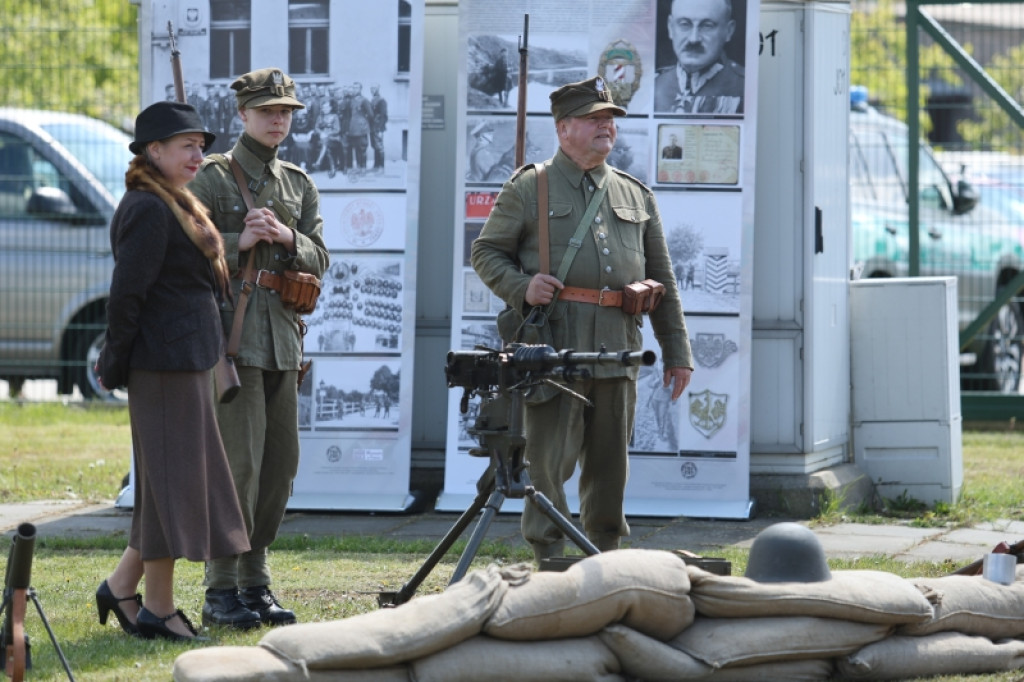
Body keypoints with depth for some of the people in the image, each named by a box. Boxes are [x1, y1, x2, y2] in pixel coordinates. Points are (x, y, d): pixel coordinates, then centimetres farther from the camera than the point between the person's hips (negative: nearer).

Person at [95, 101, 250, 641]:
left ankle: (122, 587, 20)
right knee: (171, 477, -4)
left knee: (175, 480, 14)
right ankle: (158, 609, 2)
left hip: (185, 361, 10)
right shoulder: (149, 211, -16)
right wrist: (116, 364, -15)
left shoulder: (174, 205, 17)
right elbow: (127, 291, -19)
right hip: (166, 363, -10)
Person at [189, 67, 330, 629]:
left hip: (282, 340, 6)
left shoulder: (299, 186, 16)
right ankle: (221, 592, -7)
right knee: (238, 462, -11)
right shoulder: (210, 178, -1)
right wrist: (238, 243, -16)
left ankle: (256, 584, 16)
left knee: (280, 465, 7)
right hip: (230, 335, -6)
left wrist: (288, 239, -9)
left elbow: (318, 261, 11)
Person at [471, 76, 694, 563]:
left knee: (610, 467, 8)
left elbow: (662, 280, 19)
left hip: (618, 353, 4)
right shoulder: (528, 189, 5)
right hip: (554, 348, -4)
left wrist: (677, 352, 13)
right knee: (549, 461, -6)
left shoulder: (636, 195, 18)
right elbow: (486, 252, 7)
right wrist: (521, 286, -13)